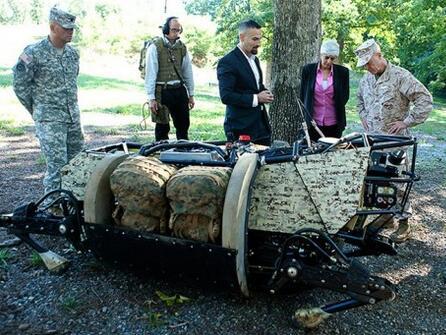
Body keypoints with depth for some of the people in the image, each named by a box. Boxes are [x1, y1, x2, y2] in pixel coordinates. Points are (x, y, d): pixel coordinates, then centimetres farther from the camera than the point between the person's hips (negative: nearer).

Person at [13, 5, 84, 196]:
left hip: (74, 116, 7)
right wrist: (36, 110, 1)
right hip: (50, 119, -6)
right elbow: (19, 84, -5)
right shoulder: (34, 53, -11)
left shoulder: (73, 53, 8)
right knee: (57, 165, -8)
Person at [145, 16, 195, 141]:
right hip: (162, 92, -5)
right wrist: (151, 98, -12)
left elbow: (188, 72, 14)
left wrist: (191, 95, 13)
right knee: (162, 127, 2)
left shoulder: (182, 47, 10)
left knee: (183, 125, 11)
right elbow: (150, 73, -8)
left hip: (180, 91, 5)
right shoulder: (155, 47, -5)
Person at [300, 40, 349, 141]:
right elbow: (302, 94, 6)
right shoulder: (308, 69, 0)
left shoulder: (342, 72, 0)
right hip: (312, 123, 0)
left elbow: (345, 96, 11)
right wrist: (305, 117, 6)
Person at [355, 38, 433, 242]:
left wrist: (406, 122, -14)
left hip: (395, 140, -6)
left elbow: (425, 99, -13)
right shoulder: (366, 79, 10)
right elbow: (360, 100, 30)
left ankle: (403, 222, 7)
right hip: (372, 139, 7)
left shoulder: (400, 76, -11)